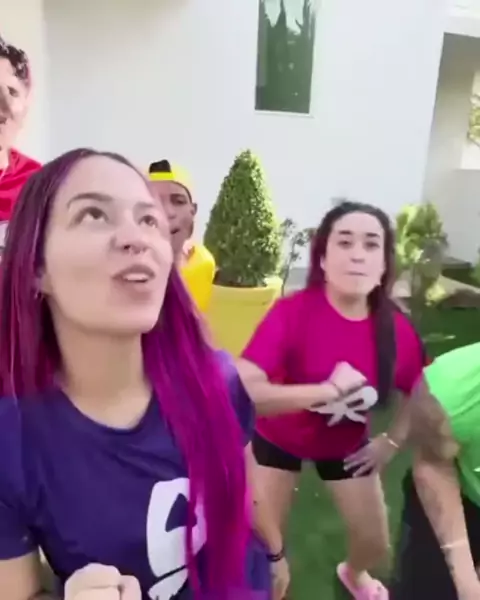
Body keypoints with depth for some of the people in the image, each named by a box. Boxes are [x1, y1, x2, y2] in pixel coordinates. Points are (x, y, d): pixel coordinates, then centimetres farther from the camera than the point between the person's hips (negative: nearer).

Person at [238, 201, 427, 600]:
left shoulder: (397, 329, -20)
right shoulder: (292, 312, -32)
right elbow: (243, 392, -45)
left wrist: (392, 442, -1)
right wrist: (329, 389, -44)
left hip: (347, 444, 4)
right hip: (279, 439, -3)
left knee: (376, 545, 15)